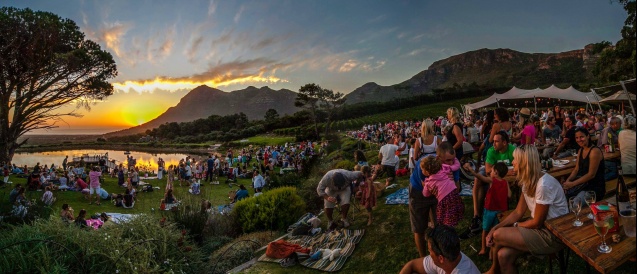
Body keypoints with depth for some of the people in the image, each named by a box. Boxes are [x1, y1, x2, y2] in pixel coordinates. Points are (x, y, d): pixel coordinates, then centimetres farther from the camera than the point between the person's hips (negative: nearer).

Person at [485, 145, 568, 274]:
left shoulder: (544, 185, -27)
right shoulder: (528, 181, 2)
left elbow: (537, 222, -19)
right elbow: (518, 212, 4)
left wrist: (515, 226, -3)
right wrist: (495, 227, -7)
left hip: (552, 235, -7)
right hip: (539, 226, 7)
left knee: (499, 235, -16)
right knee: (504, 255, -13)